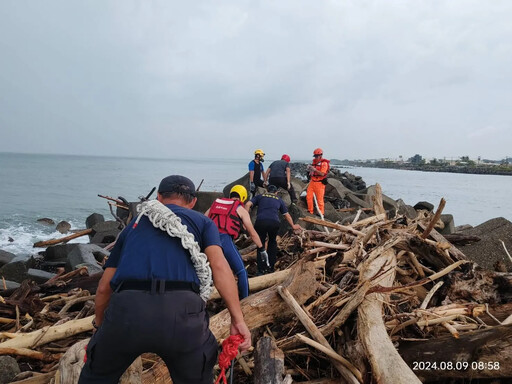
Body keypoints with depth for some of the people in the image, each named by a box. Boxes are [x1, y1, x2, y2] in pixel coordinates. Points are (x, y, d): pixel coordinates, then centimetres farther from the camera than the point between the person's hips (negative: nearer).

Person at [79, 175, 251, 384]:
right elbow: (219, 265, 2)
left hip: (127, 307, 2)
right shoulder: (202, 221, 21)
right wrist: (238, 319, 1)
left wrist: (99, 324, 44)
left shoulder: (135, 223, 29)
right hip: (181, 310, -2)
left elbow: (104, 287, 29)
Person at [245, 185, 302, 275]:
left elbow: (248, 204, 10)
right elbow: (286, 215, 35)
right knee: (272, 242, 25)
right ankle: (270, 267, 25)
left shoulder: (260, 196, 26)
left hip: (260, 221, -1)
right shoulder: (279, 199, 29)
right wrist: (293, 226, 49)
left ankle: (261, 270, 11)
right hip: (274, 222, 1)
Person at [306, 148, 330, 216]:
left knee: (320, 199, -2)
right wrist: (310, 169, -2)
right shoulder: (315, 161, 13)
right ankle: (310, 211, 17)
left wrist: (315, 169, -28)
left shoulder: (324, 163, -10)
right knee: (309, 197, 5)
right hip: (312, 181, 7)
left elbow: (322, 174, -18)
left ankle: (321, 213, 10)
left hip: (319, 183, -7)